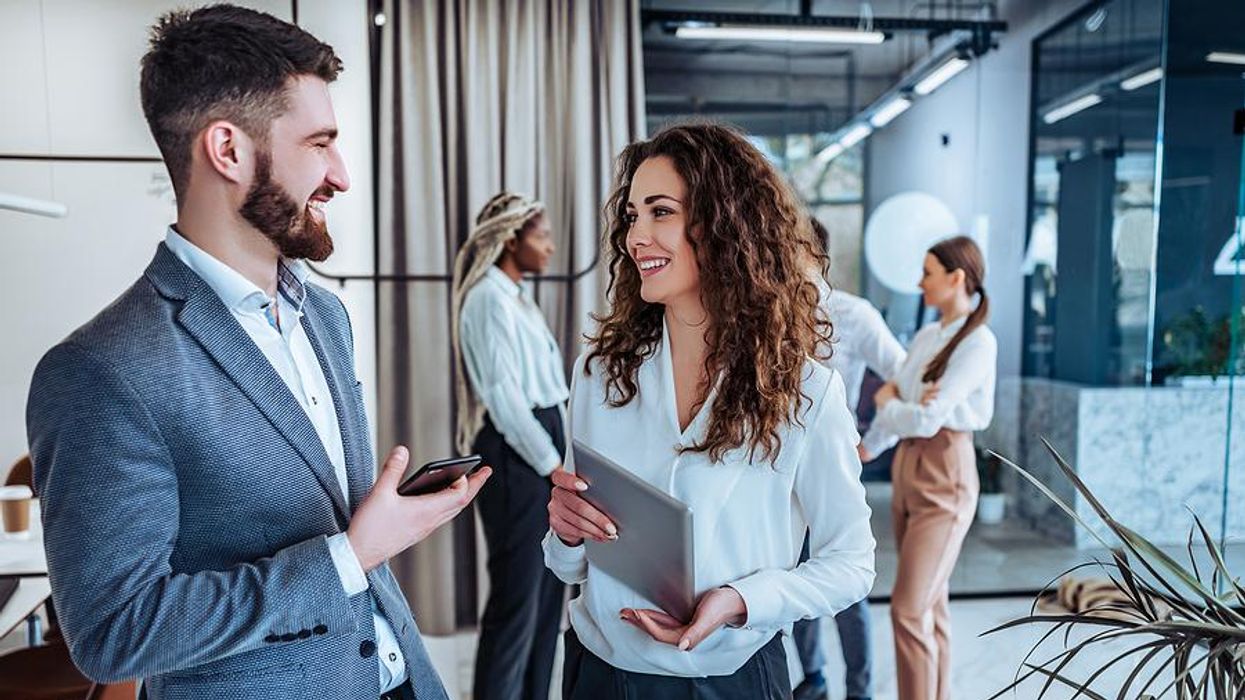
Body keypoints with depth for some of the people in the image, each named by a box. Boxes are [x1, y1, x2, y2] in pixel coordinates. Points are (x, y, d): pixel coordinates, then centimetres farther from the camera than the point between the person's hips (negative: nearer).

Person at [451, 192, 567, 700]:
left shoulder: (517, 297, 16)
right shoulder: (490, 298, -12)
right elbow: (503, 393, -18)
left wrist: (557, 456, 13)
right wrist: (552, 463, -18)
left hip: (540, 441, 10)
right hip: (515, 452, -10)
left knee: (547, 590, 15)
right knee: (517, 594, -3)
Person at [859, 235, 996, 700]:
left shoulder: (978, 341, -12)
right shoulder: (925, 337, 12)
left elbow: (928, 419, -18)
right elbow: (893, 400, 13)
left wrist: (886, 404, 0)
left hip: (944, 476, -8)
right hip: (906, 470, 8)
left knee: (909, 608, -7)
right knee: (930, 603, 14)